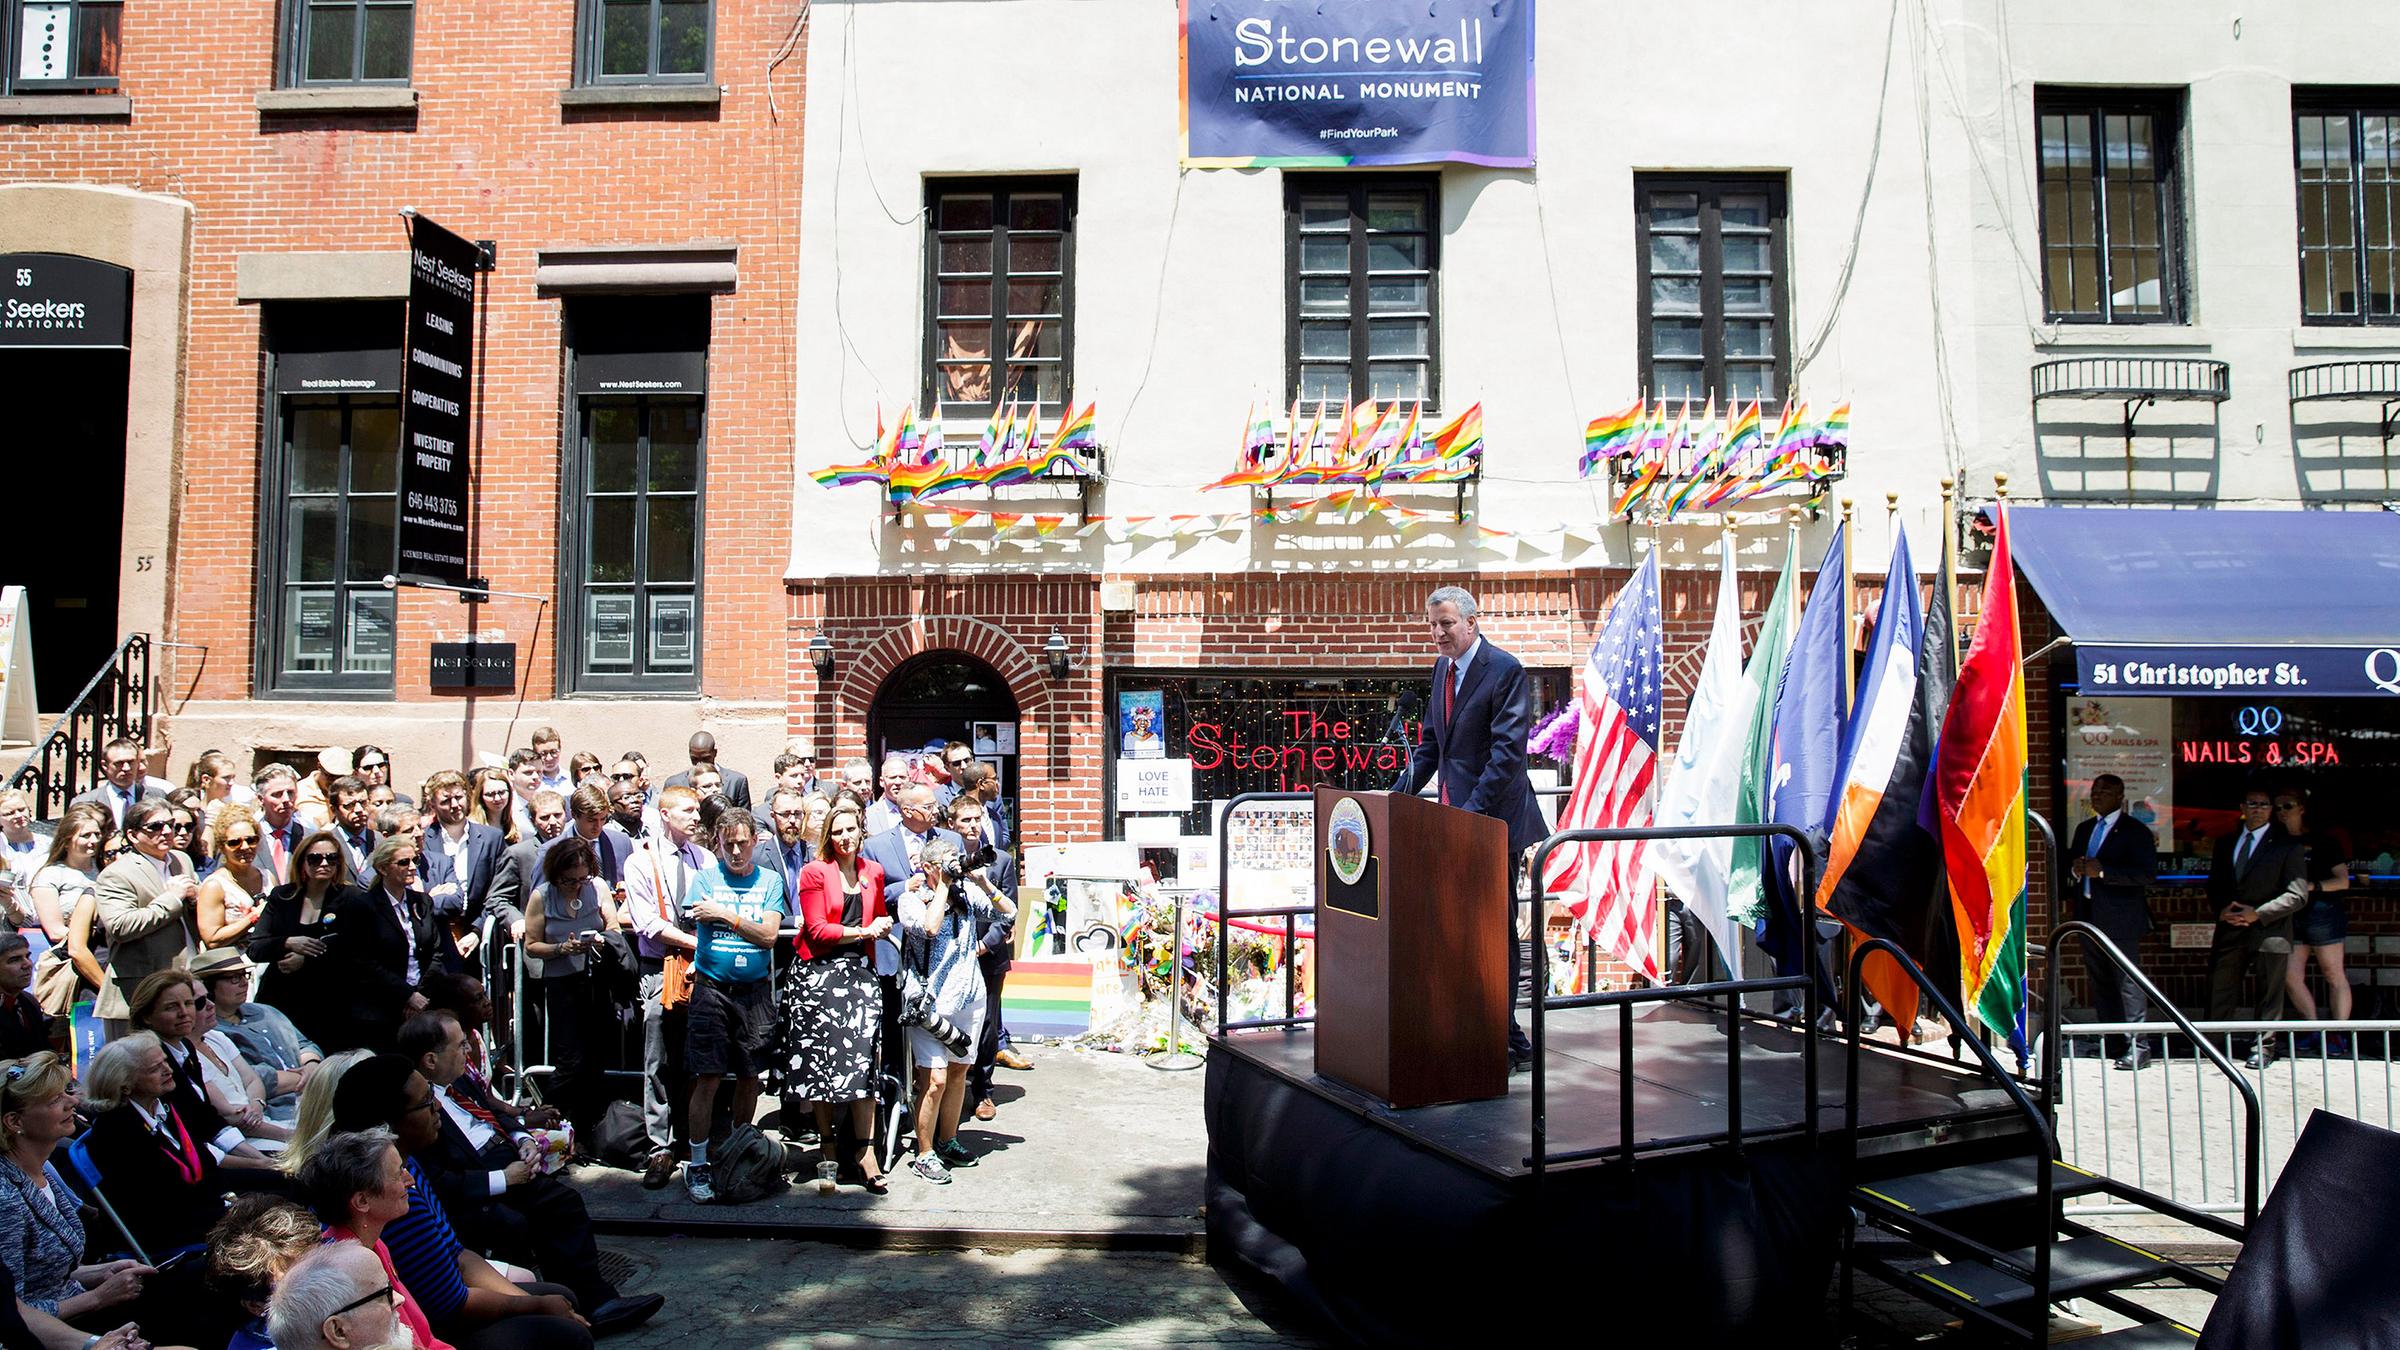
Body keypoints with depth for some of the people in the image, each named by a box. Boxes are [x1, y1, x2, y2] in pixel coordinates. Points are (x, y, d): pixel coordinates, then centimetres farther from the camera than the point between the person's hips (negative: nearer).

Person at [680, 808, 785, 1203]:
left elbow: (769, 934, -5)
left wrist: (725, 915, -12)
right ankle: (697, 1165, 7)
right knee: (708, 1078, -5)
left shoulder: (770, 881, 7)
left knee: (749, 1077, 8)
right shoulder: (705, 877, 6)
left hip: (755, 990, 2)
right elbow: (696, 921, -7)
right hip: (712, 988, -2)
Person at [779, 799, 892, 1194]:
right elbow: (816, 929, -7)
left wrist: (882, 925, 7)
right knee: (821, 1058, 3)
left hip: (857, 969, 3)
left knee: (862, 1057, -8)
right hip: (816, 972, -3)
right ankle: (828, 1145, 15)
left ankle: (864, 1152, -7)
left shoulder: (873, 872, 13)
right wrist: (861, 931, -11)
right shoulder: (815, 872, -1)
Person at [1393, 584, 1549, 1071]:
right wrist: (1399, 794, 8)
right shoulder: (1443, 668, 13)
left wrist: (1474, 809, -25)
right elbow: (1431, 743, 19)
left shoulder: (1505, 670, -12)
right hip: (1458, 816, 8)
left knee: (1496, 930, -2)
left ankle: (1509, 1044, 7)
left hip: (1494, 819, -8)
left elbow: (1509, 749, -18)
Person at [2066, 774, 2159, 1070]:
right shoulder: (2084, 828, 17)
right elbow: (2070, 863, 22)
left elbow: (2146, 873, -16)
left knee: (2129, 983, -7)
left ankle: (2136, 1048, -5)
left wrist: (2102, 871, -22)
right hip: (2089, 916, 8)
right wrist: (2075, 869, -1)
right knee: (2099, 981, 12)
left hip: (2120, 918, -7)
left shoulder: (2135, 830, -6)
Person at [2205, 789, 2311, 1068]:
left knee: (2268, 995, 3)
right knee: (2219, 993, 2)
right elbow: (2214, 885, 19)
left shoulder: (2288, 846, 1)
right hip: (2229, 930, 4)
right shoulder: (2225, 843, 15)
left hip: (2269, 931, -3)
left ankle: (2263, 1049, 12)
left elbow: (2298, 895, -5)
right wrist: (2221, 909, -2)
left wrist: (2258, 914, -14)